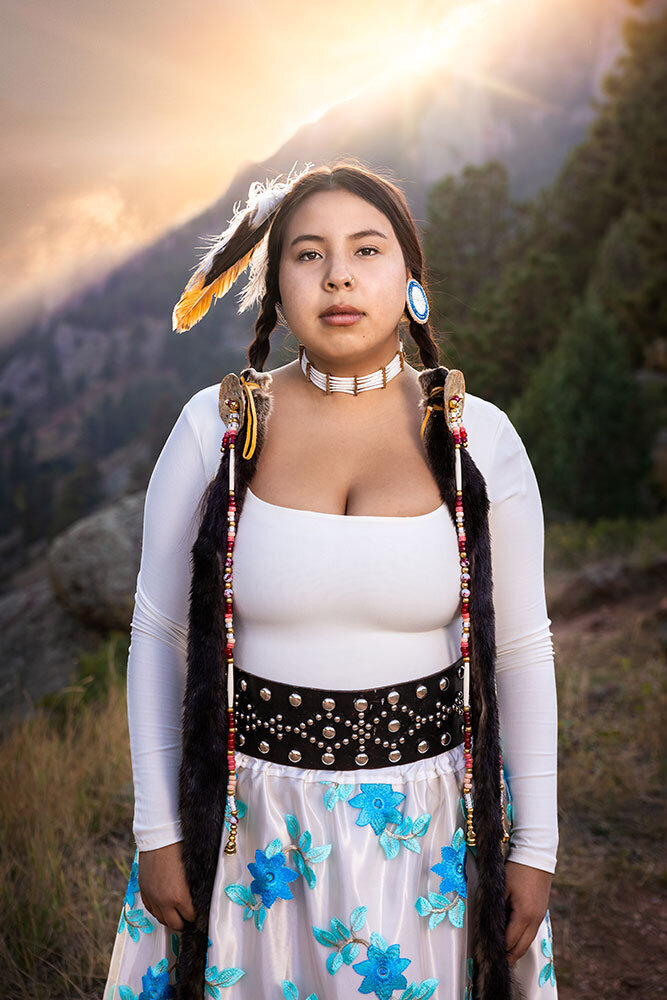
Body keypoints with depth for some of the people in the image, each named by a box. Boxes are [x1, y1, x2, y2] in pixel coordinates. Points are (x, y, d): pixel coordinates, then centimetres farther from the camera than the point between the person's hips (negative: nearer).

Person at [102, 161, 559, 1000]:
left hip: (429, 824, 0)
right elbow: (158, 635, -1)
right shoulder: (215, 429, -7)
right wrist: (157, 829, -1)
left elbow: (522, 648, -1)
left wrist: (534, 846, 1)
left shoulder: (481, 438, -6)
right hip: (253, 821, 0)